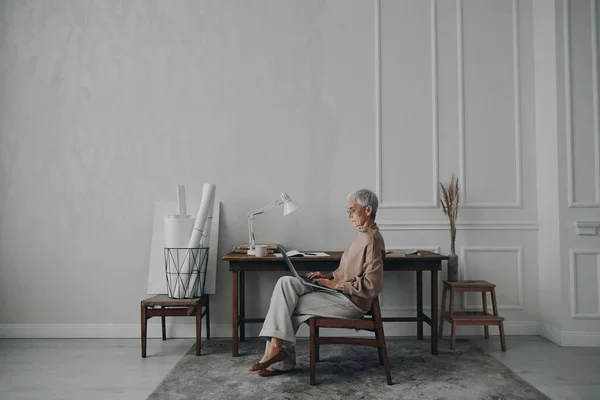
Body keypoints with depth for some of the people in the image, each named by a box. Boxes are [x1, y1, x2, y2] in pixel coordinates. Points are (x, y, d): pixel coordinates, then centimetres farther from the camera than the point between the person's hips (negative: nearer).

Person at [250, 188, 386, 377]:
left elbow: (372, 285, -23)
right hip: (340, 293, 10)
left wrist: (336, 284, -18)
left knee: (288, 306, -11)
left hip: (351, 302, -10)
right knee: (285, 282, -7)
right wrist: (328, 276, 7)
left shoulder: (372, 240, -18)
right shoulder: (363, 234, 13)